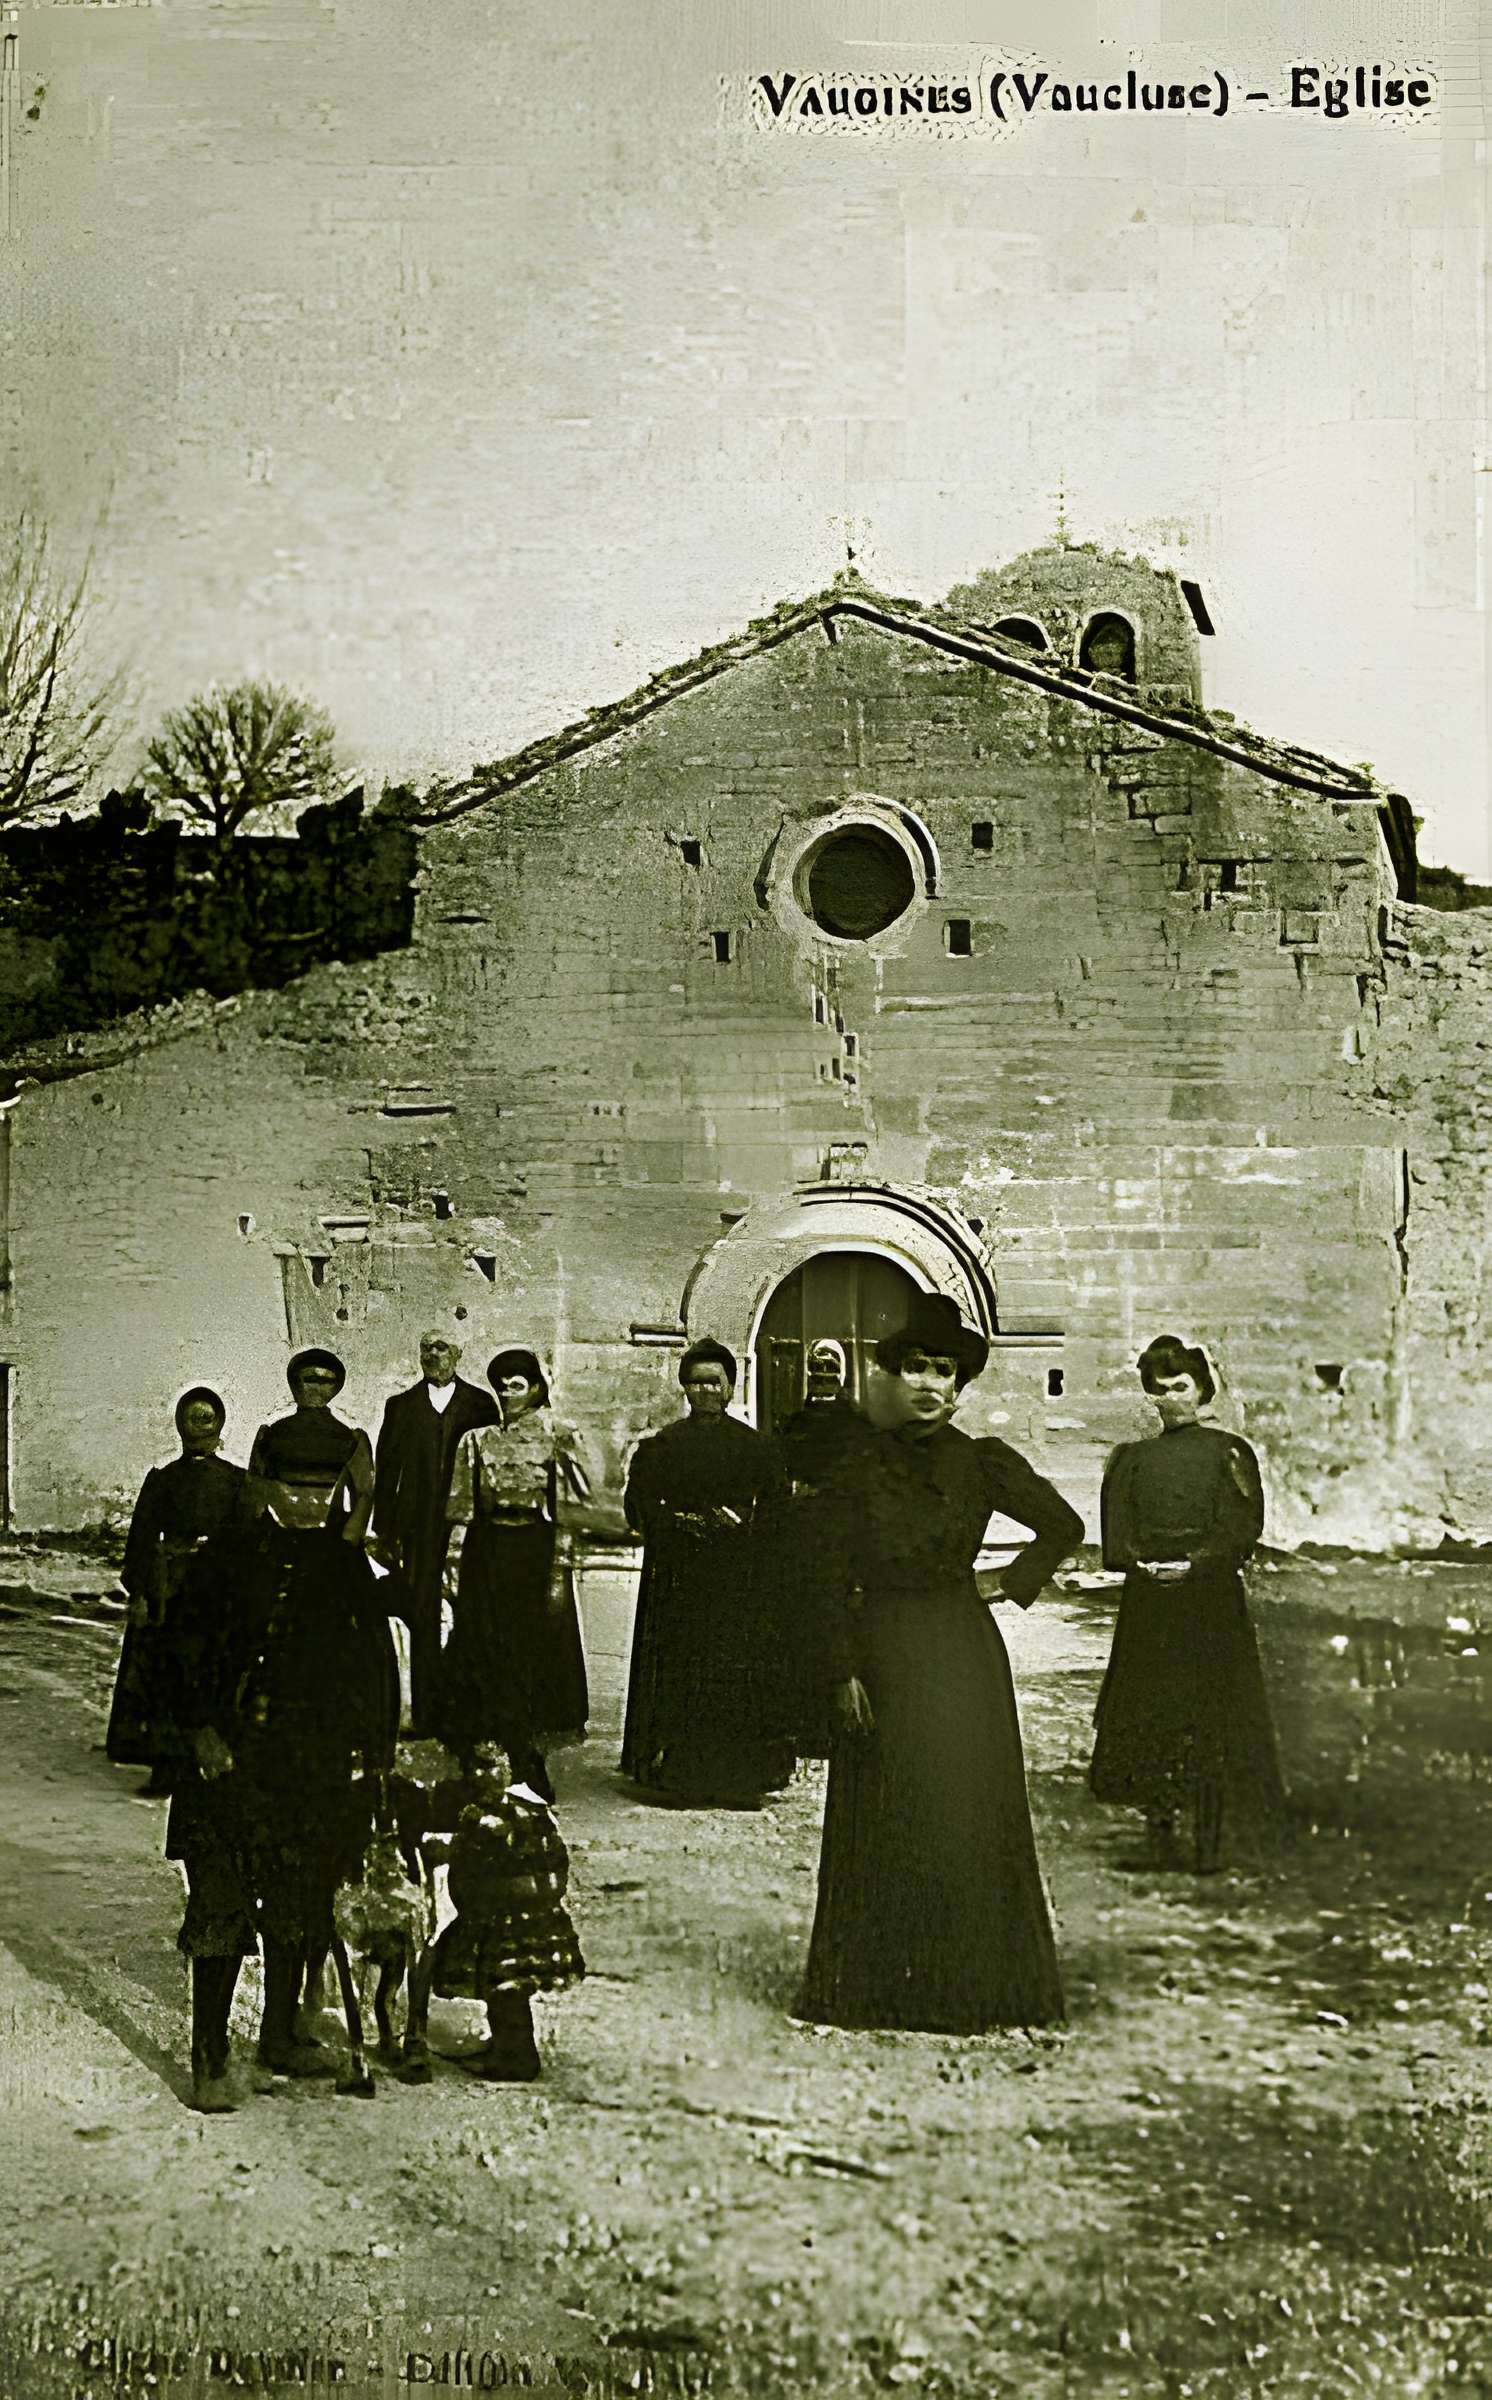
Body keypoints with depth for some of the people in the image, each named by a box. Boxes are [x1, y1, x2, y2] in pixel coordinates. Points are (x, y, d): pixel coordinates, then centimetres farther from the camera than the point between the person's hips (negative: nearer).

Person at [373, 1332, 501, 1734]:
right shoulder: (402, 1406, 12)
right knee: (423, 1618, 0)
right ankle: (425, 1714, 4)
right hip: (420, 1530, 1)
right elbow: (386, 1471, 10)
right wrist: (385, 1531, 3)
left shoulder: (480, 1404, 8)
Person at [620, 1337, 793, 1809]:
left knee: (740, 1672, -2)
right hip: (678, 1576, 0)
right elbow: (639, 1506, 2)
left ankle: (741, 1778, 4)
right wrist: (683, 1521, -12)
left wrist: (743, 1523, -11)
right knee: (682, 1668, -3)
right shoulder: (663, 1444, 6)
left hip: (740, 1577, 1)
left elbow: (775, 1506, 6)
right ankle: (683, 1775, 3)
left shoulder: (755, 1445, 8)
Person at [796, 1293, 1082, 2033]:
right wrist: (844, 1672, -7)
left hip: (959, 1653, 0)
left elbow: (1063, 1526, 9)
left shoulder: (984, 1464, -1)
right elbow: (833, 1579, -1)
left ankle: (968, 1985, 14)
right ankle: (877, 1985, 15)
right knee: (880, 1823, 5)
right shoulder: (859, 1469, 0)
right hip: (880, 1656, 1)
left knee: (963, 1814, 3)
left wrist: (1011, 1586, 0)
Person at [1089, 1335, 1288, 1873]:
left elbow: (1240, 1528, -7)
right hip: (1147, 1604, 3)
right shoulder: (1131, 1459, 14)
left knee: (1211, 1717, -4)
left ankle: (1207, 1839, 1)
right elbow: (1116, 1537, 4)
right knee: (1148, 1716, 1)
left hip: (1212, 1599, -3)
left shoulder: (1228, 1452, 5)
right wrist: (1147, 1562, -14)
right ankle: (1163, 1837, 6)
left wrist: (1193, 1563, -19)